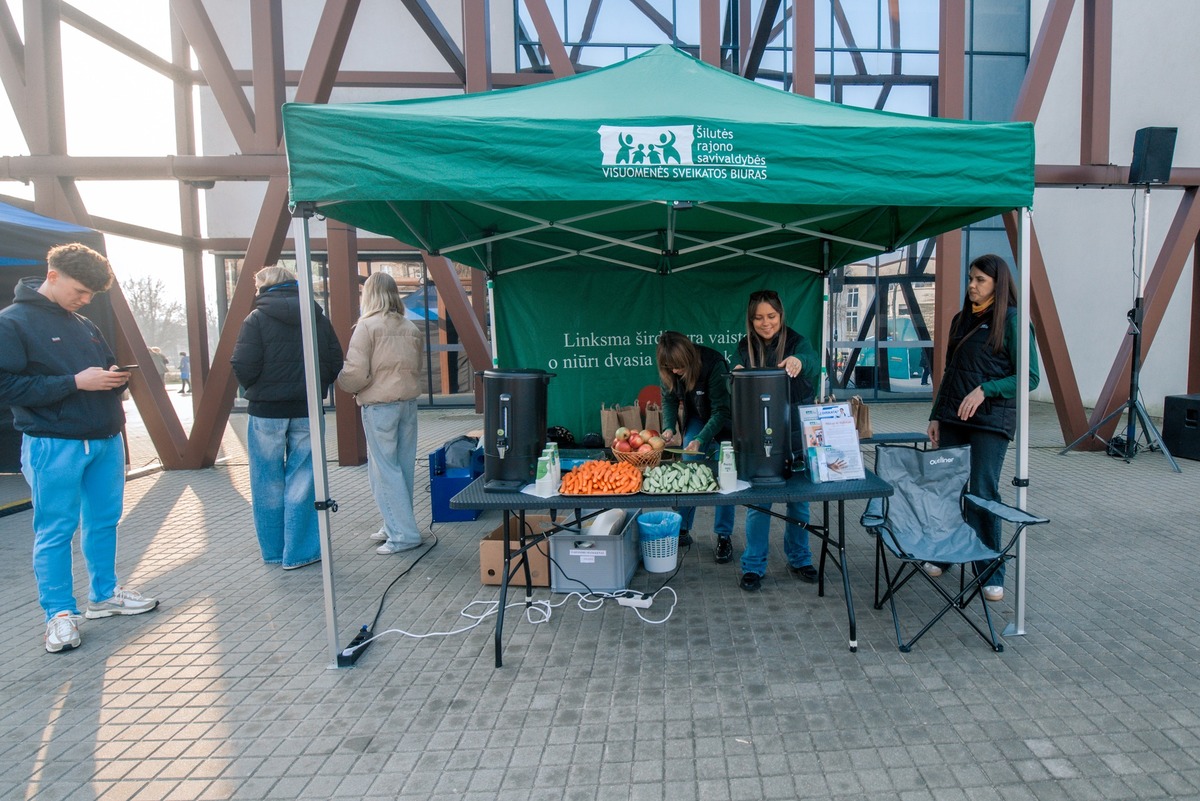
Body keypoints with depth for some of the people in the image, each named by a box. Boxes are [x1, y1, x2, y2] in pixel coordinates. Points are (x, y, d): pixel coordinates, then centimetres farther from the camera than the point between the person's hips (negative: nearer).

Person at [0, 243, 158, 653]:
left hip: (106, 438, 7)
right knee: (55, 531, 2)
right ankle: (60, 613, 13)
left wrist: (115, 378, 0)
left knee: (104, 520, 14)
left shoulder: (85, 325, 14)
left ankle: (104, 594, 29)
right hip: (53, 445, -7)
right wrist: (76, 382, -20)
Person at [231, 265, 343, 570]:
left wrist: (254, 390, 6)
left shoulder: (257, 319, -8)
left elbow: (243, 366, -13)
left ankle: (273, 551, 22)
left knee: (269, 483, 11)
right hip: (308, 411, 2)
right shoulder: (319, 318, 3)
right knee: (302, 482, 8)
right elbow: (335, 361, 1)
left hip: (266, 411, -2)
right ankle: (299, 551, 13)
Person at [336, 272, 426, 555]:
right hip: (409, 402, 6)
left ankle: (403, 534, 1)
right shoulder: (411, 327, 9)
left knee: (384, 470, 0)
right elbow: (417, 368, 11)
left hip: (379, 405, -6)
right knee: (403, 467, 13)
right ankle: (396, 525, 25)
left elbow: (356, 373, -14)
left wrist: (341, 382, 5)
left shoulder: (367, 326, -9)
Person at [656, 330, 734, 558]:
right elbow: (669, 400, -4)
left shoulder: (714, 364, -34)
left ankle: (724, 537, 6)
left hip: (724, 420, -4)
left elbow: (721, 410, -30)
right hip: (697, 418, 4)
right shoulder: (668, 371, -19)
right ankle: (682, 530, 11)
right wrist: (669, 428, -22)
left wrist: (701, 440, -39)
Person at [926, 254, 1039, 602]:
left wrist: (984, 390, -20)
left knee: (983, 493, -3)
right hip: (952, 417, 6)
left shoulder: (1011, 320, -5)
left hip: (992, 420, -5)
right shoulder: (961, 320, 14)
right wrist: (935, 415, 13)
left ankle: (991, 574, 9)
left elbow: (1029, 377, -8)